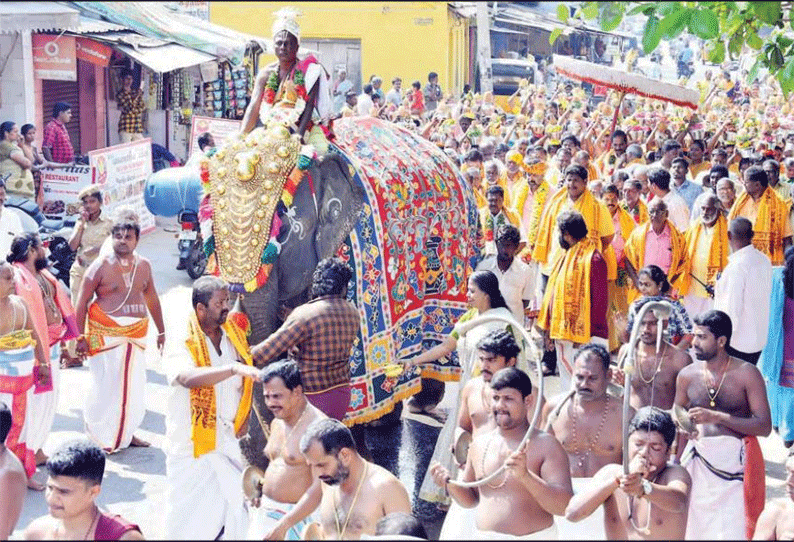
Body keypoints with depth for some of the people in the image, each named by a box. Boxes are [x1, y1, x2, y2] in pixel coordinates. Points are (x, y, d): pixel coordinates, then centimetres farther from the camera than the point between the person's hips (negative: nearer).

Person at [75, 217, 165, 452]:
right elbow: (82, 301, -7)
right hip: (106, 333, -5)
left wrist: (161, 331, 20)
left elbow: (152, 299, 19)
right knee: (107, 382, -3)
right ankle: (101, 435, 10)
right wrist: (80, 336, -11)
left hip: (136, 332, 5)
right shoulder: (101, 265, -6)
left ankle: (126, 433, 19)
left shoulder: (143, 265, 9)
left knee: (133, 383, 7)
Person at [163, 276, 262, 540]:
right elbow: (188, 378, -32)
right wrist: (233, 368, -42)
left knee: (235, 511, 3)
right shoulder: (180, 342, -11)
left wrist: (244, 419, 9)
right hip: (192, 445, -5)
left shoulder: (234, 337, 8)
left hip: (228, 442, 5)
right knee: (189, 518, 2)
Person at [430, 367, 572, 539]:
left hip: (533, 537, -5)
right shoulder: (480, 443, 8)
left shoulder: (546, 445, -7)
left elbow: (564, 506, -16)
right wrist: (449, 483, 0)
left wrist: (525, 476, -27)